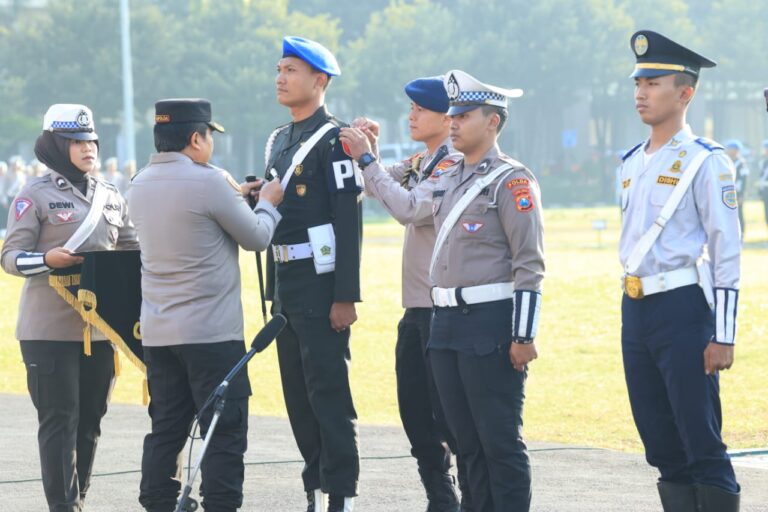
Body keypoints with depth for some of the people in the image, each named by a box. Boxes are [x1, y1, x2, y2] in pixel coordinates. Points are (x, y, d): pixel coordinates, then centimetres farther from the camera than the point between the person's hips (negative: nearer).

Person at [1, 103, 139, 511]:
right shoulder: (35, 195, -3)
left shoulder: (111, 198, 13)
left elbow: (133, 250, 21)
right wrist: (47, 259, -25)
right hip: (50, 328, -5)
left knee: (90, 418, 9)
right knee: (59, 420, -7)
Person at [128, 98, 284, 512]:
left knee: (166, 431, 11)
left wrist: (233, 197, 25)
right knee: (225, 432, -2)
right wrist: (267, 204, 14)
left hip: (157, 334, 7)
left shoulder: (141, 185, 7)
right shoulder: (207, 182, -15)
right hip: (211, 334, -7)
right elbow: (256, 238, -5)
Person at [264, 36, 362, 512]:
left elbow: (349, 222, -16)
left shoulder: (333, 140, -10)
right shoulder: (278, 142, 16)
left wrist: (346, 296, -21)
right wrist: (273, 293, 19)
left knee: (329, 393, -8)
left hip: (322, 285, -9)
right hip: (285, 283, 9)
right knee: (298, 396, 11)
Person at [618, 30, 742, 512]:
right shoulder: (633, 162, 13)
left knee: (702, 444, -6)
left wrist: (723, 338, -15)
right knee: (661, 442, 10)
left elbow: (727, 252, -11)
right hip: (635, 309, 8)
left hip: (682, 309, -8)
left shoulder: (705, 162, -9)